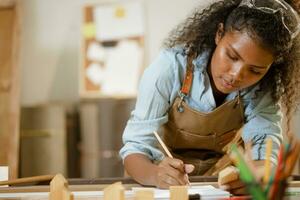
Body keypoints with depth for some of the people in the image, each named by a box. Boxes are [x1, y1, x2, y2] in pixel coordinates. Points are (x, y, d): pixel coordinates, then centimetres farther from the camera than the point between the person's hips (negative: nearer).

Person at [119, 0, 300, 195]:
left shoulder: (262, 88, -14)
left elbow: (268, 151, -22)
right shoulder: (170, 68, -23)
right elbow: (136, 147, -21)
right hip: (164, 187, -1)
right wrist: (155, 174, -42)